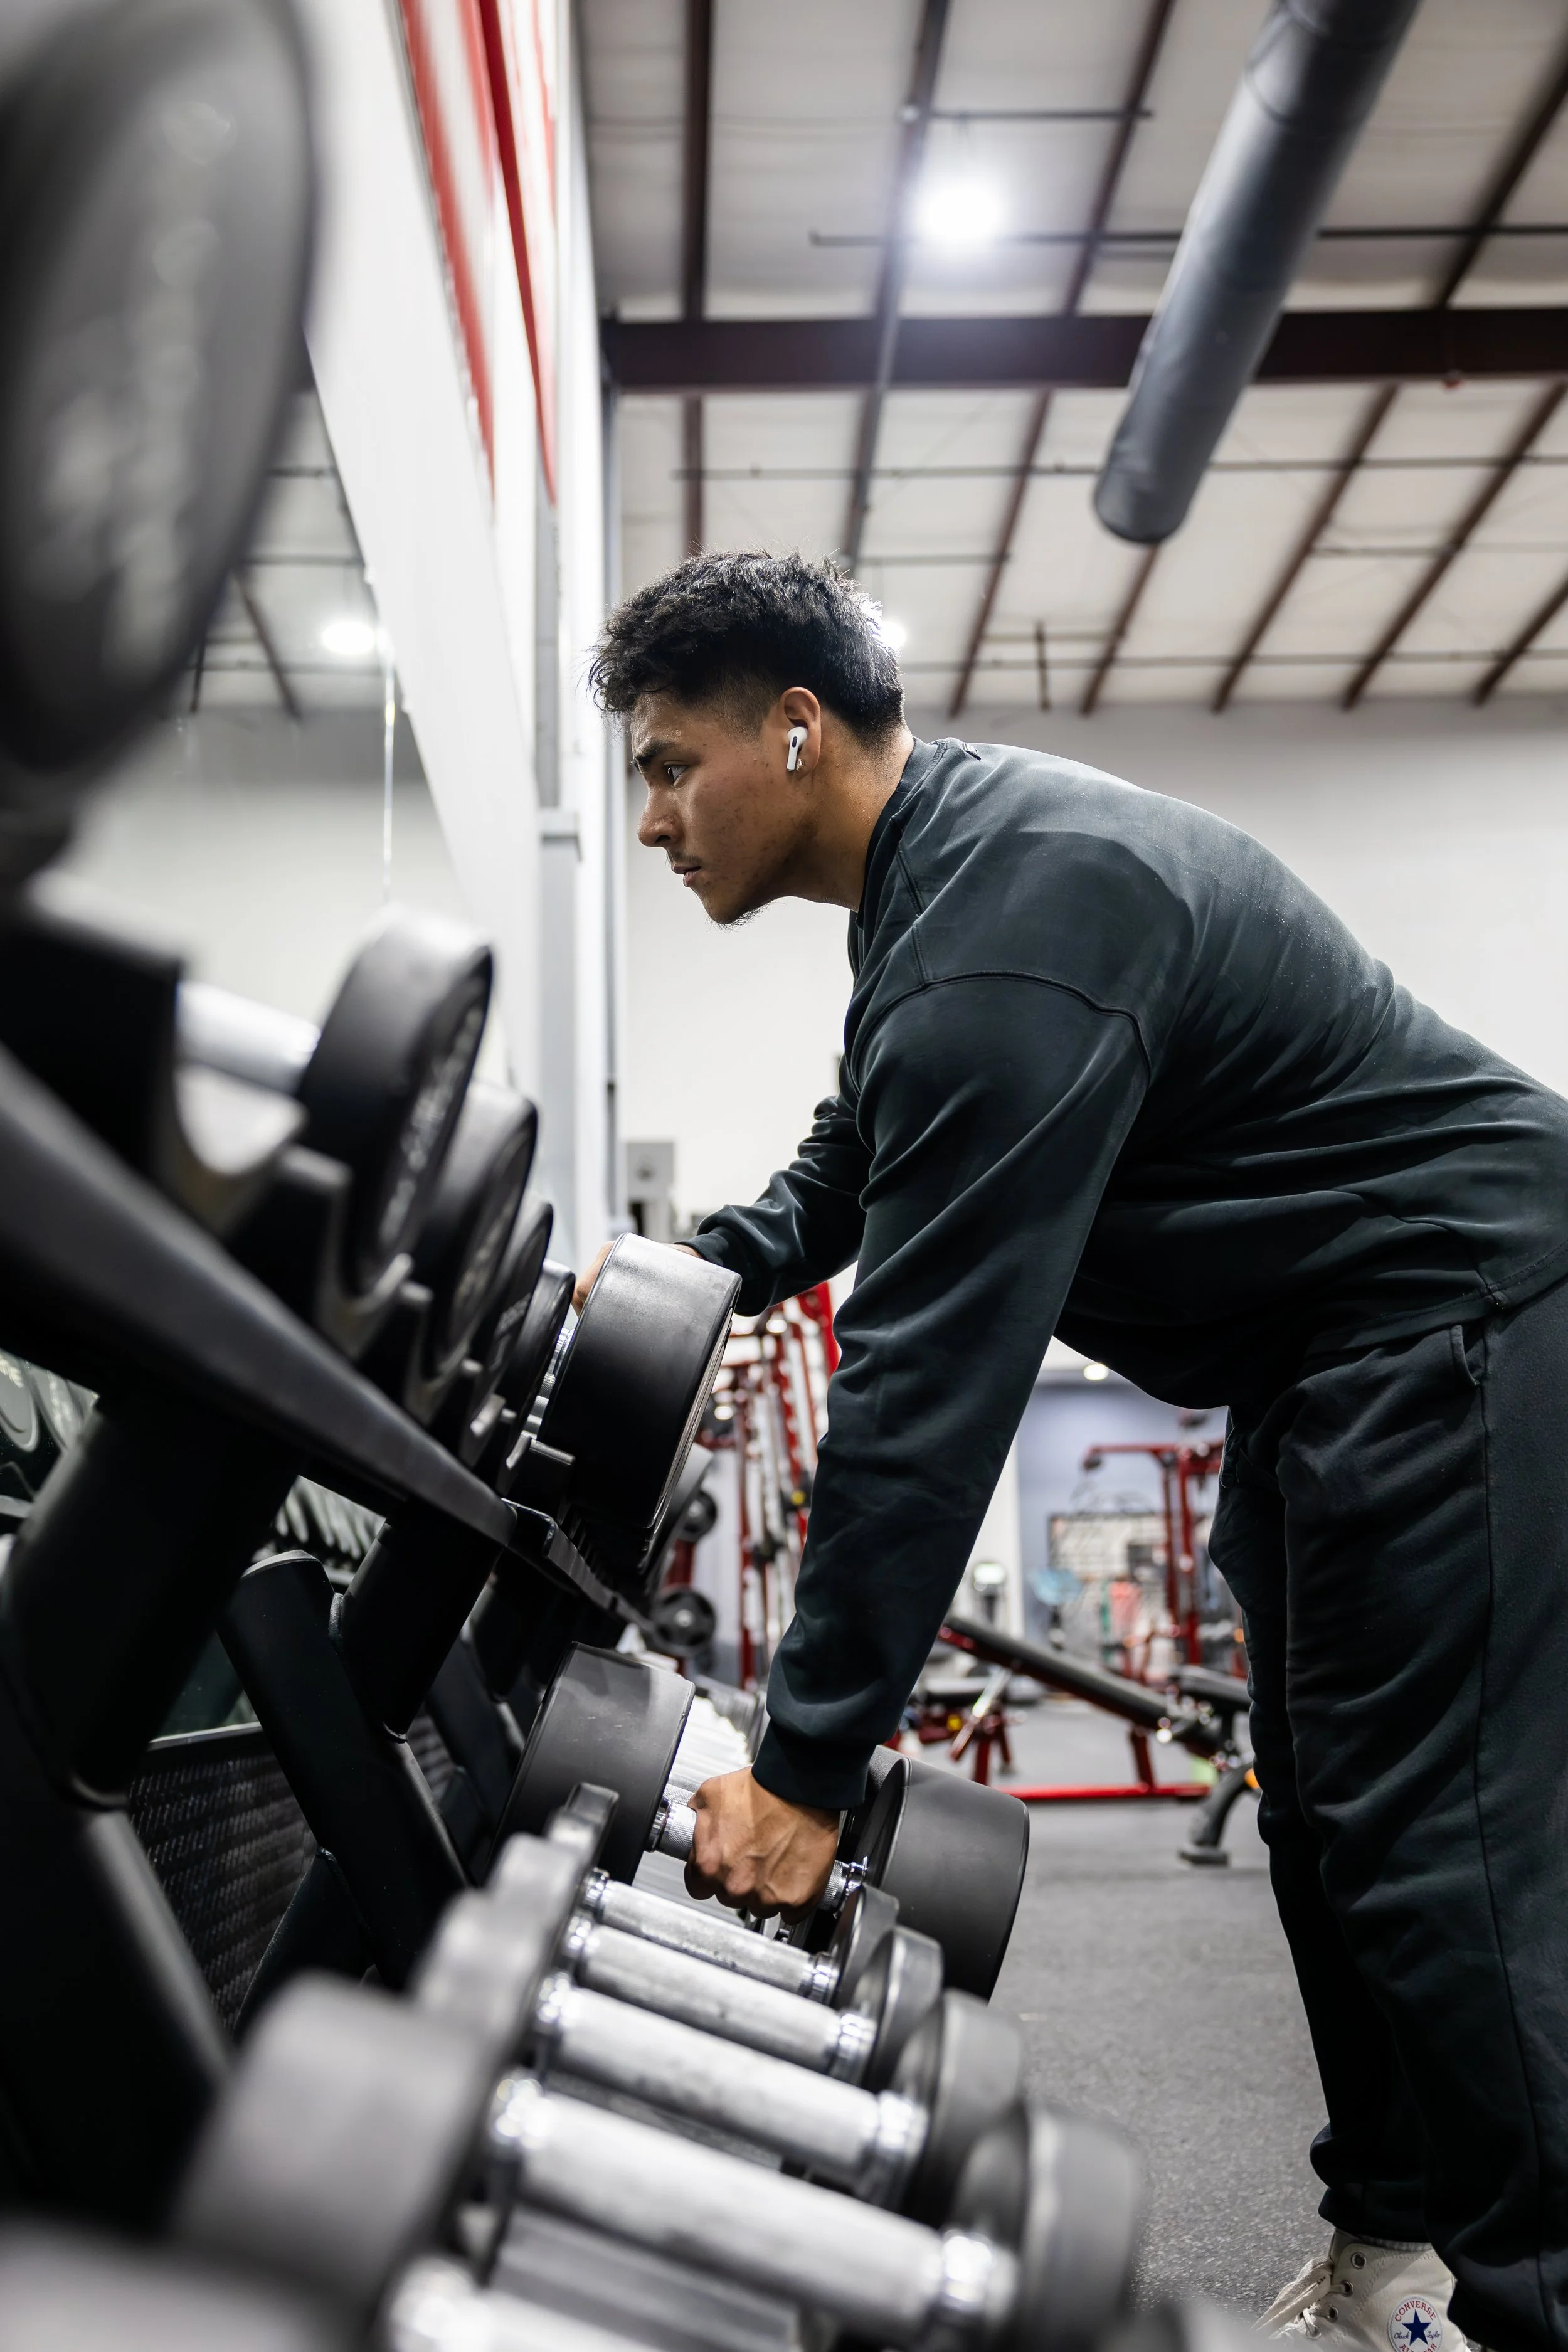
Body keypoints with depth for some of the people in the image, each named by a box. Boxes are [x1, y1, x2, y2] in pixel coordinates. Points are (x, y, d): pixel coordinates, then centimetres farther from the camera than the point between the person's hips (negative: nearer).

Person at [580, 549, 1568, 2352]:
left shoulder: (1007, 925, -27)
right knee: (1324, 1816, 12)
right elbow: (862, 1163, 22)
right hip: (1338, 1341, 10)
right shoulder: (953, 863, 7)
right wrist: (703, 1267, 4)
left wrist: (807, 1768, -25)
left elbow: (934, 1375, -30)